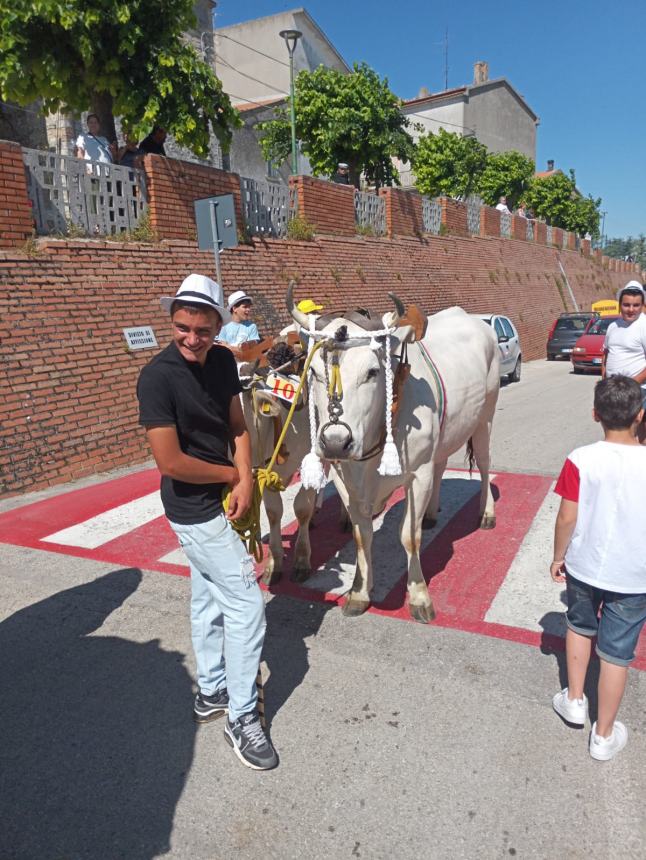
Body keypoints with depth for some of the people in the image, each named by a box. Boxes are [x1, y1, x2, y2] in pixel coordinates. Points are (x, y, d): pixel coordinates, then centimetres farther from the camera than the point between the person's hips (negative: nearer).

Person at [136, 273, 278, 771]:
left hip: (217, 504, 8)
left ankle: (212, 692, 39)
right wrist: (234, 474, -11)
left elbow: (238, 425, 4)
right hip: (195, 509, -7)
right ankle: (242, 718, 14)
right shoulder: (158, 378, -22)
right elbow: (170, 462, -23)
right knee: (246, 605, -3)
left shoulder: (222, 360, -1)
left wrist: (246, 480, -11)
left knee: (209, 599, 20)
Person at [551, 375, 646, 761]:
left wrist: (559, 556, 5)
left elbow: (567, 518, -11)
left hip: (583, 566, 0)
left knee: (580, 627, 27)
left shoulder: (581, 460, -16)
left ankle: (575, 700, 40)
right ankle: (604, 735, 29)